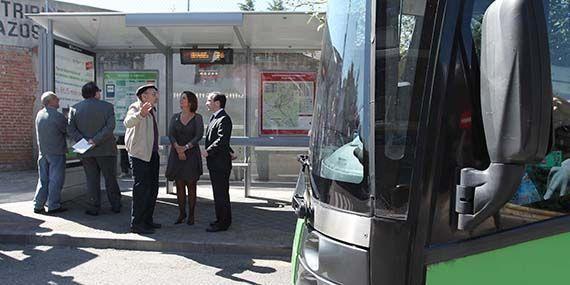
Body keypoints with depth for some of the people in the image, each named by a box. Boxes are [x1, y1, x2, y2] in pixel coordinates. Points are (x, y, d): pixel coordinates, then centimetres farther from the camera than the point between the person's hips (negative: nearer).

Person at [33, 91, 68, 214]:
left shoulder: (39, 114, 7)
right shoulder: (58, 116, -17)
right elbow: (68, 130, -7)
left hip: (43, 152, 7)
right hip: (56, 152, -7)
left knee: (43, 180, 13)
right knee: (56, 180, 0)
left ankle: (38, 205, 15)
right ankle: (53, 206, 4)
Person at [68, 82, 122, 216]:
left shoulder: (74, 108, 4)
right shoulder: (107, 106, -4)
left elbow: (70, 129, -4)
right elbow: (110, 127, -16)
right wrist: (96, 140, -16)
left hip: (86, 152, 2)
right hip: (106, 150, -2)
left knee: (92, 180, 9)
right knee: (110, 178, 10)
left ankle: (94, 207, 13)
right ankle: (116, 205, 18)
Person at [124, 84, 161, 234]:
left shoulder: (152, 110, 16)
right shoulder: (135, 107, -12)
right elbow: (128, 122, -35)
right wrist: (140, 114, -54)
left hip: (152, 154, 9)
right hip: (140, 154, -9)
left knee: (152, 189, 14)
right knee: (141, 189, -7)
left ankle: (147, 220, 25)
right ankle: (136, 224, 2)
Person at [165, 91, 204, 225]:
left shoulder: (197, 118, 2)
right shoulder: (175, 117, 11)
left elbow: (199, 135, -9)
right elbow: (170, 134, 0)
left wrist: (186, 147, -20)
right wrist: (178, 148, -16)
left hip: (192, 154, -3)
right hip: (176, 153, 3)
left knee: (191, 184, 0)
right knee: (179, 185, 5)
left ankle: (191, 214, 7)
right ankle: (181, 213, 14)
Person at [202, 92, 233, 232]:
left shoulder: (224, 119, -14)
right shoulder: (214, 117, 16)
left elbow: (222, 140, -23)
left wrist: (208, 151, -18)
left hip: (221, 163, -10)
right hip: (214, 163, 10)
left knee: (221, 194, -3)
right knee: (218, 192, 17)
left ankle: (223, 223, 4)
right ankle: (221, 219, 27)